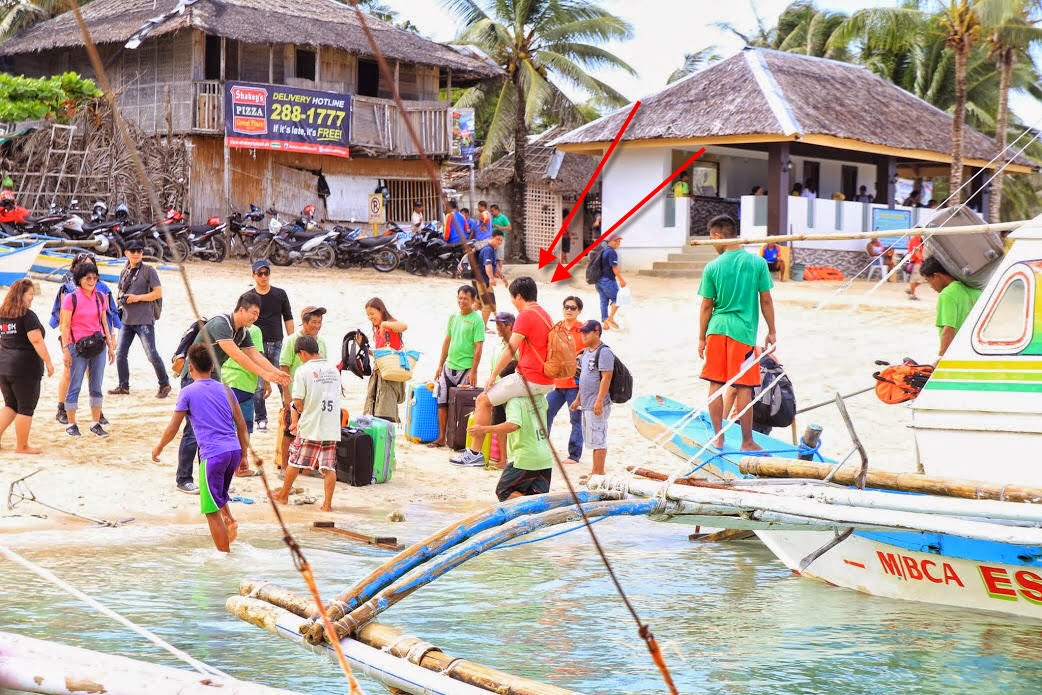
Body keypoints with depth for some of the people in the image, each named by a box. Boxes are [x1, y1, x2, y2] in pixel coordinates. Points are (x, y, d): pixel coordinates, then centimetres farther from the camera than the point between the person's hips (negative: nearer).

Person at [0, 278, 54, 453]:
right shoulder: (27, 315, -13)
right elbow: (37, 341, -18)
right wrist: (48, 362, -13)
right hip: (25, 367, -7)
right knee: (26, 408, 3)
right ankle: (22, 446, 7)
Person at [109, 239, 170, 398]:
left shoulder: (148, 270, -4)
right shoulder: (124, 272, 15)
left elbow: (158, 293, -8)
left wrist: (138, 298, -15)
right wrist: (120, 300, 3)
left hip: (144, 320, -7)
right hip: (126, 320, 7)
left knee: (152, 354, -7)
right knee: (120, 354, 6)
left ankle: (164, 384, 6)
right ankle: (124, 386, 18)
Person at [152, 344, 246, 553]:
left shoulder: (188, 393, 0)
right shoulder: (224, 389, 13)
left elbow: (173, 428, 3)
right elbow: (241, 423, 14)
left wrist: (158, 448, 19)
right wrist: (243, 454, 22)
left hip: (212, 454, -6)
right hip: (234, 450, 6)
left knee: (212, 511, 2)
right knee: (218, 494, 30)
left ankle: (226, 556, 3)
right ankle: (230, 520, 6)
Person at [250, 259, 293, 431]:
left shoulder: (280, 294, 8)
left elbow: (288, 319, 12)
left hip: (277, 344, 1)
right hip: (257, 346, -1)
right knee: (258, 385, -2)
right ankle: (261, 419, 8)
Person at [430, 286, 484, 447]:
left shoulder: (476, 320, -8)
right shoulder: (453, 317, 11)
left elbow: (478, 347, -12)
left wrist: (473, 371, -17)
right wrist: (440, 365, 15)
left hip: (466, 369, -6)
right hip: (449, 367, 6)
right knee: (442, 402, 6)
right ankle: (441, 438, 13)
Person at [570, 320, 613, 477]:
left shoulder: (604, 352, -14)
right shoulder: (586, 352, 16)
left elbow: (606, 378, -20)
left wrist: (599, 401, -25)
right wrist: (578, 399, 23)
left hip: (597, 405, -10)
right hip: (586, 404, 10)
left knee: (598, 439, -7)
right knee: (592, 439, 15)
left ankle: (599, 472, -4)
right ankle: (595, 471, 22)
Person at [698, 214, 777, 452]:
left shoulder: (712, 267, -3)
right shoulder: (758, 263, -3)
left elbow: (706, 306, 2)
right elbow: (766, 301, 0)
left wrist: (702, 338, 11)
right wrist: (772, 331, 11)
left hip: (717, 330, 1)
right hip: (743, 332, -1)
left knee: (715, 384, 10)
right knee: (744, 388, 3)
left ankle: (718, 438, 14)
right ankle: (747, 442, 8)